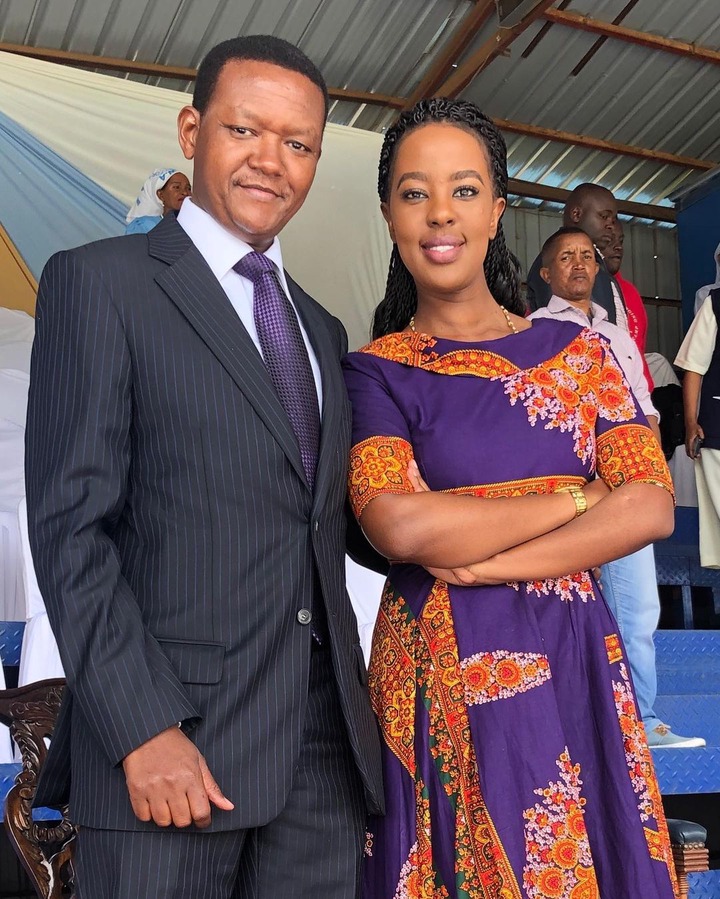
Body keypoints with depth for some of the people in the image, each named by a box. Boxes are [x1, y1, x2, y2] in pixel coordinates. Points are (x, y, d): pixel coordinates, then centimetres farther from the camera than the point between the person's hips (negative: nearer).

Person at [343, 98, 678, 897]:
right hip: (439, 675, -2)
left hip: (572, 665, 3)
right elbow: (398, 526, -17)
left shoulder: (575, 351, 5)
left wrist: (483, 562, -14)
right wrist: (574, 499, -11)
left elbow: (650, 508, -5)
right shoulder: (376, 372, -2)